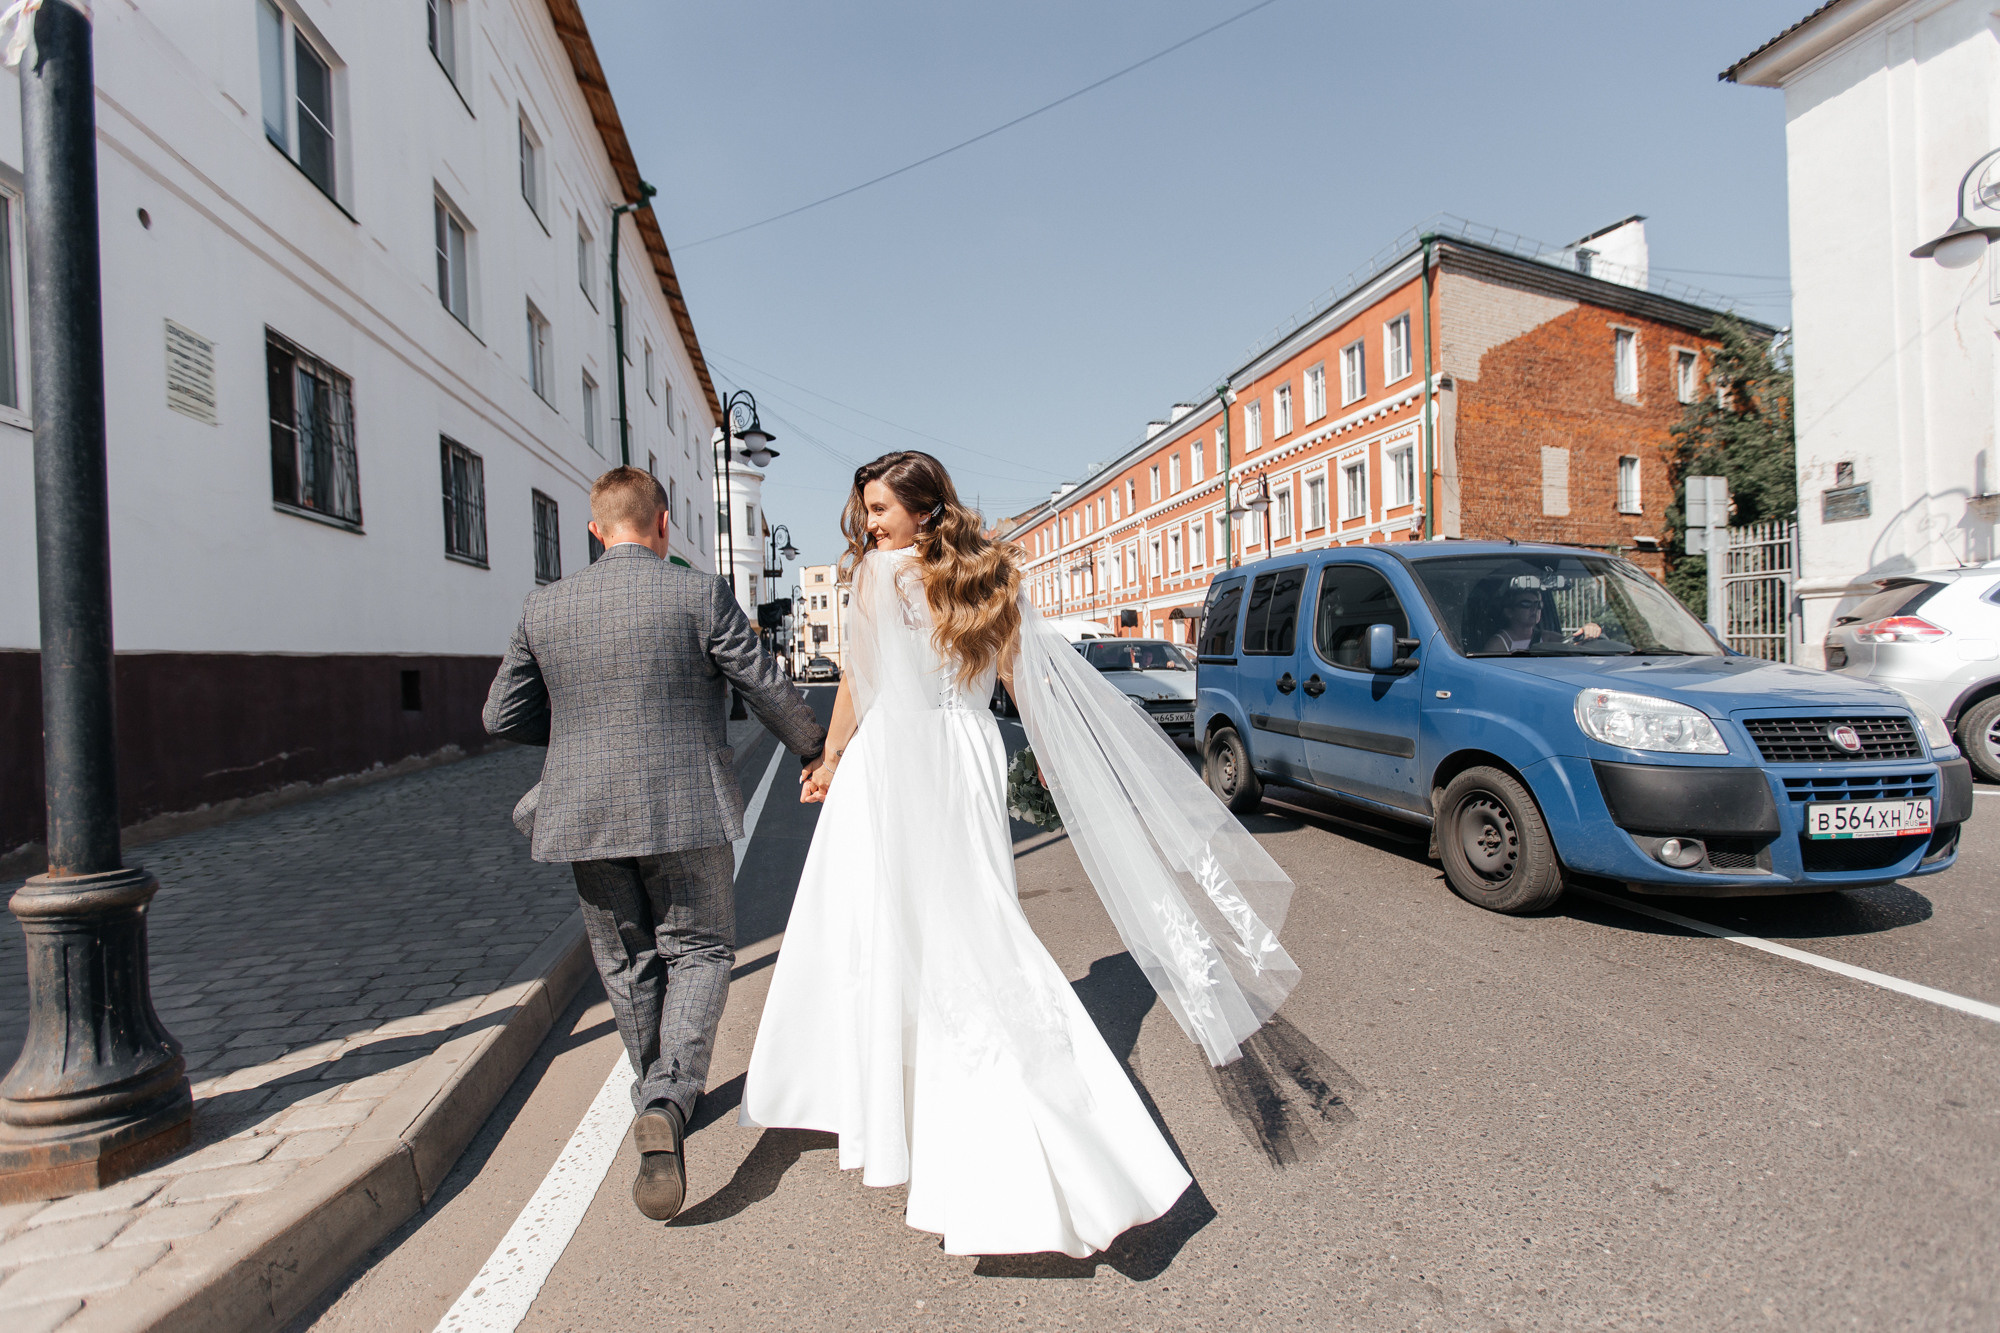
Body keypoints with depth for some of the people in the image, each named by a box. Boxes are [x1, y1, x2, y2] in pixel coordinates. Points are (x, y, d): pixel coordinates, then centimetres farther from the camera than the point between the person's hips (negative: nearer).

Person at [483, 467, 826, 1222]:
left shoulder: (545, 607, 2)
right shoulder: (700, 595, -9)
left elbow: (503, 717, 8)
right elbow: (768, 690, -6)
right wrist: (816, 751, 9)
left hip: (587, 817, 4)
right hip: (683, 812, -3)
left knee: (627, 964, 19)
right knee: (698, 954, 11)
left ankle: (659, 1096, 37)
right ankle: (666, 1106, -7)